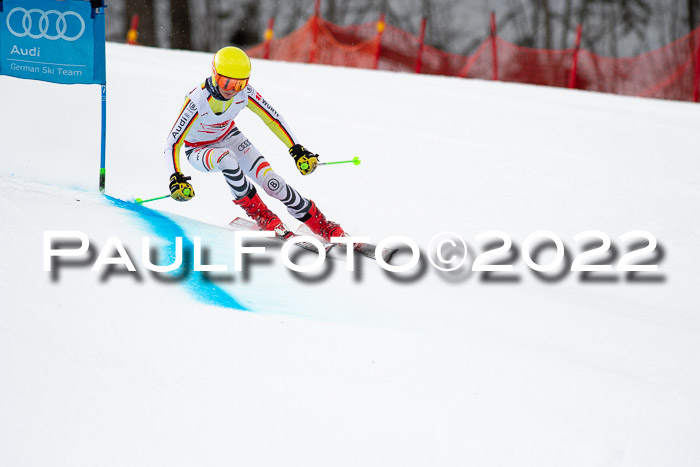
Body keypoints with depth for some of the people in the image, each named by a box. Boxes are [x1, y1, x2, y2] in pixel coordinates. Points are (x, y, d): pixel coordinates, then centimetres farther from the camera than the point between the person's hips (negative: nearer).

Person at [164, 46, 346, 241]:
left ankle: (322, 226, -6)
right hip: (198, 150, -3)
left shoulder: (244, 93, -24)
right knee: (227, 159, -38)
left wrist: (297, 150, -14)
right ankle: (256, 211, -17)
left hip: (229, 137, 3)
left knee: (271, 181, -16)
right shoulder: (197, 101, -35)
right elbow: (173, 143, -32)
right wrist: (176, 178, -45)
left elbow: (272, 118, -10)